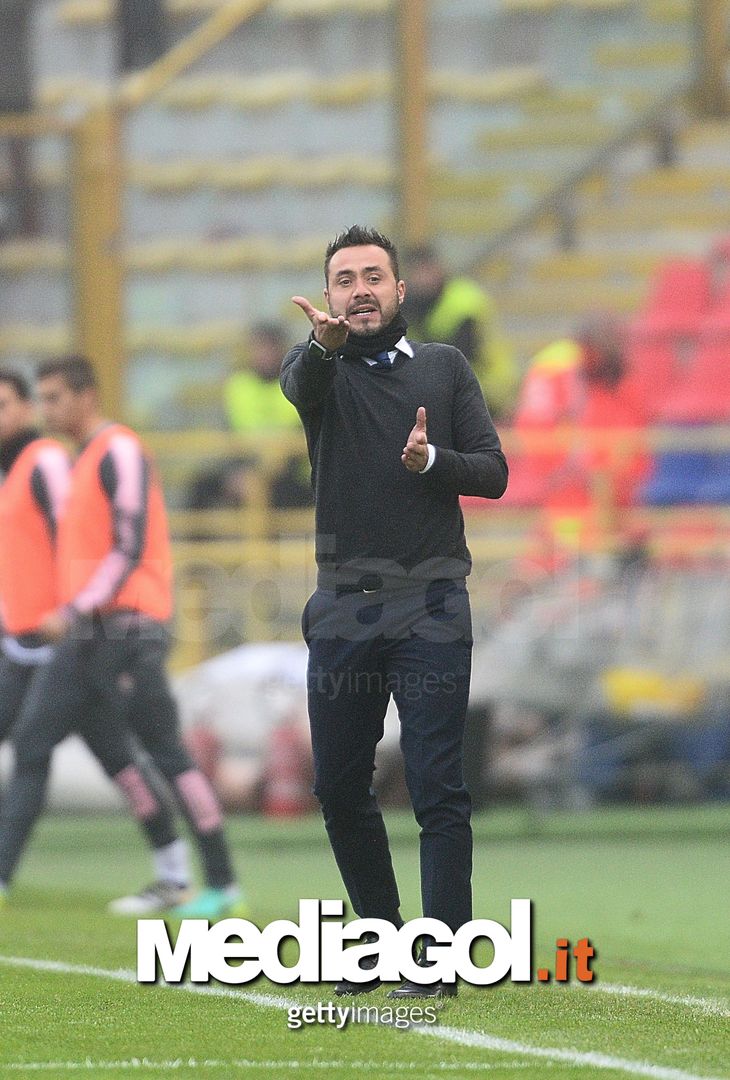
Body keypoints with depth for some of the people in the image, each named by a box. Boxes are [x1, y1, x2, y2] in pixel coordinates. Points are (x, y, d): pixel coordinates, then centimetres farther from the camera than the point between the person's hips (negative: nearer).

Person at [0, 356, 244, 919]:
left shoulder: (119, 452, -11)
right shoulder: (85, 460, 18)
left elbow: (129, 550, -18)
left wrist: (72, 612, -22)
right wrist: (71, 617, 21)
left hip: (125, 630, -9)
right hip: (86, 637, 9)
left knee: (166, 754, -6)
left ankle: (224, 884, 0)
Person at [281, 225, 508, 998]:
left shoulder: (445, 368, 8)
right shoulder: (320, 368, 6)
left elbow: (492, 471, 4)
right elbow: (299, 383, -20)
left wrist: (433, 459, -17)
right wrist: (323, 342, -44)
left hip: (429, 607, -2)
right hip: (343, 607, 2)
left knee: (437, 786, -8)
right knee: (338, 785, 8)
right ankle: (380, 934, 25)